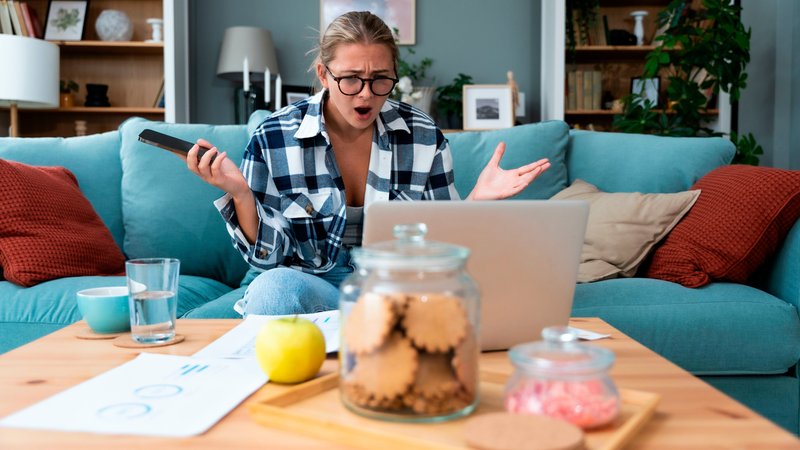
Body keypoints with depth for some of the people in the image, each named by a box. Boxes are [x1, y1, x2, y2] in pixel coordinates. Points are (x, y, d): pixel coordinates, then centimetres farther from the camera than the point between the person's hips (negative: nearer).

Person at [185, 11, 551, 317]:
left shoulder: (424, 137, -3)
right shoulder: (273, 138, -7)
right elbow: (268, 256, -6)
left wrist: (477, 199, -14)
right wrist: (240, 194, -23)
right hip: (307, 280, 0)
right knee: (273, 287, -35)